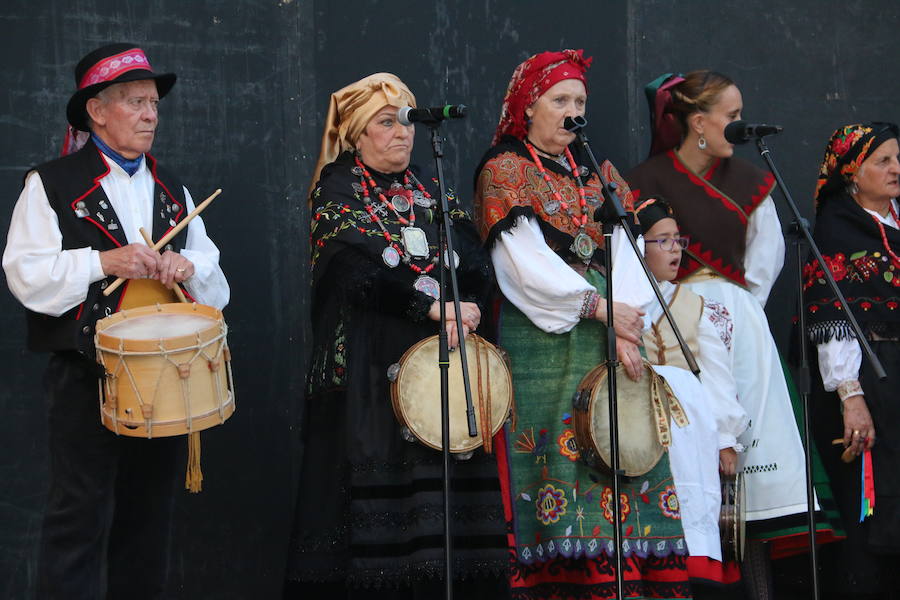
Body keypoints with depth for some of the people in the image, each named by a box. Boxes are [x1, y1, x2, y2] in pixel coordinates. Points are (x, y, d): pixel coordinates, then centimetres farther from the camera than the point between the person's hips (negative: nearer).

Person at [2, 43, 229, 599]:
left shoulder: (173, 191, 18)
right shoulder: (52, 184, 1)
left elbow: (216, 285, 16)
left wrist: (188, 268, -6)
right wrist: (103, 262, -19)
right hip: (86, 379, -5)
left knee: (149, 517, 9)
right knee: (82, 517, -7)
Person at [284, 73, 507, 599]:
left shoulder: (429, 193, 19)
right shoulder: (338, 189, 3)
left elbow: (478, 268, 7)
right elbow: (363, 268, -14)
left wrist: (462, 312, -12)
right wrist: (434, 308, -20)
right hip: (369, 369, -5)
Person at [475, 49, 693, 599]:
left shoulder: (598, 173, 18)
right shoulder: (504, 172, 3)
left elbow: (626, 250, 4)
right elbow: (525, 264, -10)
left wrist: (626, 328, -12)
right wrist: (599, 307, -17)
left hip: (612, 329, 5)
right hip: (544, 340, -5)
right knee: (559, 452, -10)